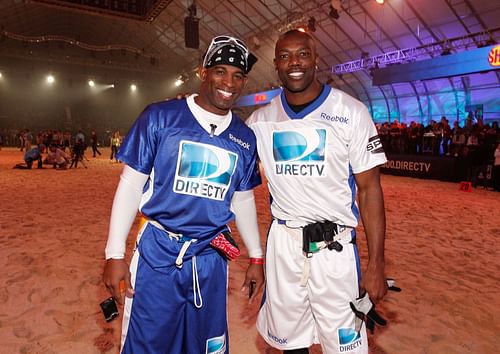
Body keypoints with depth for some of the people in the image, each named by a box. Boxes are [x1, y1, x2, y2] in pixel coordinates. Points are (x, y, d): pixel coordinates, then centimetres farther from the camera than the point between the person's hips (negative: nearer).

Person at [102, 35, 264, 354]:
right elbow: (131, 184, -3)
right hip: (157, 252, -3)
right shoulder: (160, 116, -6)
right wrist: (115, 254, -5)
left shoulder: (245, 138, 4)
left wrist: (256, 257, 14)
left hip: (212, 258, 4)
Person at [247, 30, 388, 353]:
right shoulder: (260, 120, 3)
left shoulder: (351, 112, -6)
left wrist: (376, 265, -8)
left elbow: (369, 188, -6)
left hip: (334, 247, -2)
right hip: (282, 244, 3)